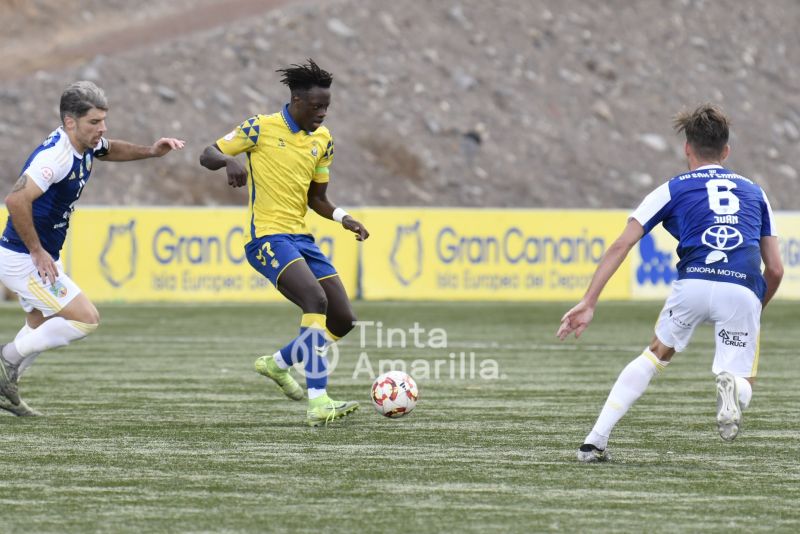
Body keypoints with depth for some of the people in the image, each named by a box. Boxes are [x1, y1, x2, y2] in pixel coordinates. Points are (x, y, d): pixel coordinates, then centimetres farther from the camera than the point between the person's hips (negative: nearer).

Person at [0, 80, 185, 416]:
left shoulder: (84, 145, 3)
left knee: (42, 329, 23)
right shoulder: (56, 156, -27)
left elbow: (110, 150, 28)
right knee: (86, 319, -10)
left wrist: (151, 151, 12)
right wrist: (37, 251, -28)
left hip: (41, 256, 10)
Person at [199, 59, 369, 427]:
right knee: (317, 300, -28)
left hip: (301, 238, 8)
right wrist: (230, 160, -27)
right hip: (268, 236, -8)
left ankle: (277, 363, 27)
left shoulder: (322, 139, 12)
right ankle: (318, 403, -32)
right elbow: (207, 155, -5)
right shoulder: (262, 129, -6)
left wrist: (343, 219, 0)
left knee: (343, 320, 3)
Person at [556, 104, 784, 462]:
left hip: (693, 283, 0)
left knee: (655, 355, 24)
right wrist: (756, 310, 41)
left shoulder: (673, 189, 20)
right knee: (741, 388, 11)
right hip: (744, 293, 0)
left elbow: (621, 246, 11)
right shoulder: (755, 193, 27)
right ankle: (732, 384, -28)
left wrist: (588, 303, 10)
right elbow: (775, 270, 24)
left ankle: (595, 442, 15)